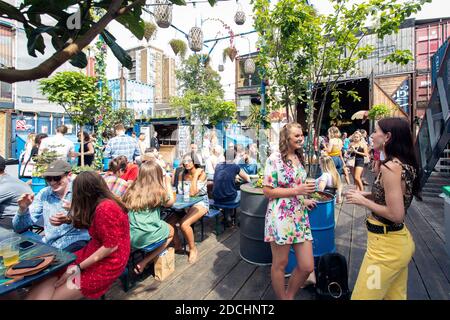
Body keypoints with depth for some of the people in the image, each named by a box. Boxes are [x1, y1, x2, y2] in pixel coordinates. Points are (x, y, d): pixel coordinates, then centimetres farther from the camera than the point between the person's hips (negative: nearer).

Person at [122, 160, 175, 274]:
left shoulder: (131, 190, 0)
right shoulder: (158, 191, -11)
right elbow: (170, 202, 8)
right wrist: (167, 183, 19)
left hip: (128, 237, 6)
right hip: (146, 238, -5)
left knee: (165, 227, 29)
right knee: (171, 231, 24)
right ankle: (144, 262, 12)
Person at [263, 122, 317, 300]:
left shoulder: (298, 158, 11)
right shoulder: (274, 159, -12)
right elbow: (267, 191, -14)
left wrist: (304, 200, 9)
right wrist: (297, 190, -18)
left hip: (300, 216, 7)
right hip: (280, 218, -7)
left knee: (307, 266, 11)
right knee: (279, 264, 11)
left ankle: (289, 296, 37)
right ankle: (283, 298, 37)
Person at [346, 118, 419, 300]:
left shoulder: (390, 167, -23)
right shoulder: (405, 163, 5)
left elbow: (396, 215, -24)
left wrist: (363, 201, -14)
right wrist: (366, 195, 8)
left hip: (386, 245, -9)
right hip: (401, 240, 9)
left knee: (362, 296, 8)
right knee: (395, 296, 27)